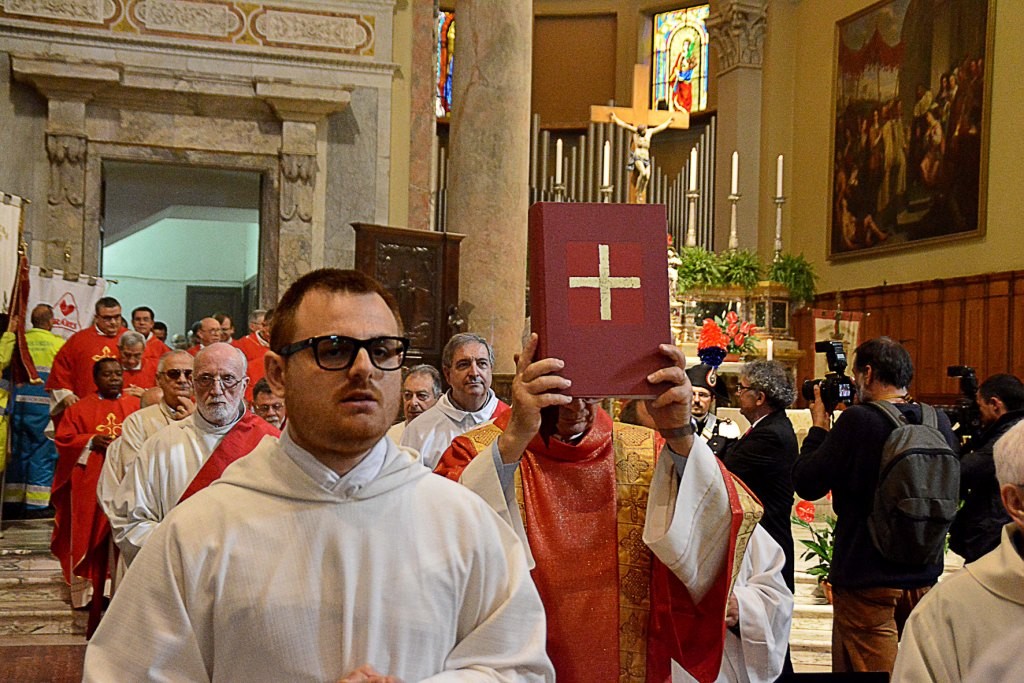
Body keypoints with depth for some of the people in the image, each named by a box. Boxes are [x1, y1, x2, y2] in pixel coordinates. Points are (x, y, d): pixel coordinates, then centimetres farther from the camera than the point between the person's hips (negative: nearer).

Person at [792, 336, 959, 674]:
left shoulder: (858, 420, -17)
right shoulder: (938, 421, -1)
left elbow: (807, 484, -13)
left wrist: (819, 426, 1)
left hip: (867, 581, -6)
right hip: (924, 575, 6)